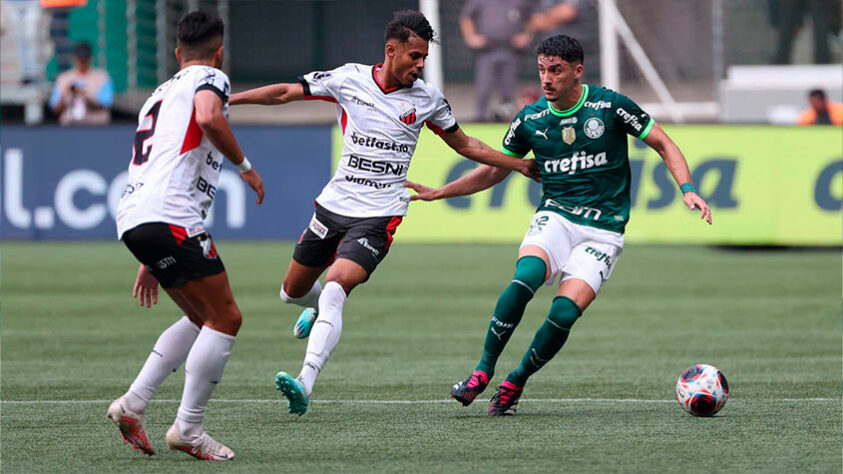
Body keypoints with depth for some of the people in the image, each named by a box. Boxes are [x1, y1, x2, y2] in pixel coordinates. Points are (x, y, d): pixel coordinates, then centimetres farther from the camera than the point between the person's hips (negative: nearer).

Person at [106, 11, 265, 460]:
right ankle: (188, 429, -4)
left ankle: (133, 403, 11)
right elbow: (209, 119, -21)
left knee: (203, 319, 17)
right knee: (225, 318, -3)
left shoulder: (160, 94, 30)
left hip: (133, 218, 9)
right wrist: (245, 166, -5)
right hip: (170, 219, -9)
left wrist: (151, 262, 36)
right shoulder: (209, 79, 4)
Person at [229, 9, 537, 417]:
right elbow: (285, 93, 3)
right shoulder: (349, 79, -3)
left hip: (378, 217, -3)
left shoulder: (427, 98, -1)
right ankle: (319, 307, 53)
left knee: (336, 287, -25)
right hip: (333, 206, 3)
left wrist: (522, 165, 11)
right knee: (292, 292, 15)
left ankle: (305, 383, -34)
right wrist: (222, 99, -2)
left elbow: (465, 145, 14)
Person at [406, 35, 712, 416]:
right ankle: (483, 371, -19)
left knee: (564, 313, -22)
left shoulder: (610, 106, -6)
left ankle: (514, 384, 0)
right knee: (525, 278, -31)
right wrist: (436, 193, 11)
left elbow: (664, 145, 3)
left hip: (602, 231, -2)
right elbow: (494, 170, 18)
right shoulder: (530, 120, 4)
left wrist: (687, 190, -13)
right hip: (555, 217, 2)